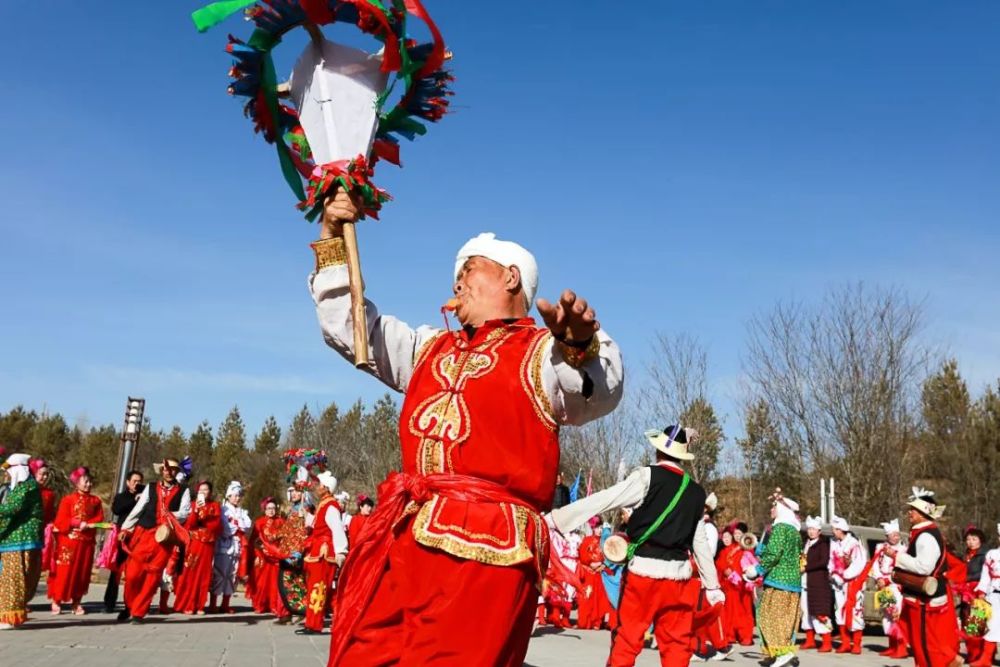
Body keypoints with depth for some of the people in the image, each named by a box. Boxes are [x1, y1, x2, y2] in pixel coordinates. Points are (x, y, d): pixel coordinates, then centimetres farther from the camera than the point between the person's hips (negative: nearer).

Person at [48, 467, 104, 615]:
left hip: (87, 542, 4)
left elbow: (99, 518, 2)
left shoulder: (95, 500, 10)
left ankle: (76, 603, 12)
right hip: (69, 541, -4)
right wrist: (78, 523, -17)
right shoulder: (68, 500, -3)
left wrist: (87, 524, -14)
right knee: (64, 571, -3)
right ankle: (56, 601, 6)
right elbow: (61, 521, -9)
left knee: (83, 572, 5)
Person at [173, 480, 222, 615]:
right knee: (189, 573, -4)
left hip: (208, 544, 1)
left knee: (203, 574, 2)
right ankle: (186, 605, 0)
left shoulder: (215, 506, 9)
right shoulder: (193, 504, 6)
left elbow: (217, 525, 0)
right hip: (193, 543, -1)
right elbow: (189, 524, -5)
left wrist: (199, 523, -7)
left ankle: (199, 605, 6)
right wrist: (196, 510, -19)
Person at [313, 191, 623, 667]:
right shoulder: (430, 348, 26)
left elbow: (598, 393, -16)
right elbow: (350, 327, 32)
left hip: (484, 551, -6)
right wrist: (334, 242, 23)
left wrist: (580, 343, -39)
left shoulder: (544, 352, 5)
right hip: (397, 539, 7)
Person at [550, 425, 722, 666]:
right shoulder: (696, 492, 10)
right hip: (679, 574, 4)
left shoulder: (648, 477, -5)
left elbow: (604, 500, -10)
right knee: (677, 642, 10)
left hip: (645, 569, -4)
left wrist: (554, 518, -9)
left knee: (627, 637, 4)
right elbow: (701, 544, 14)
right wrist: (712, 585, 25)